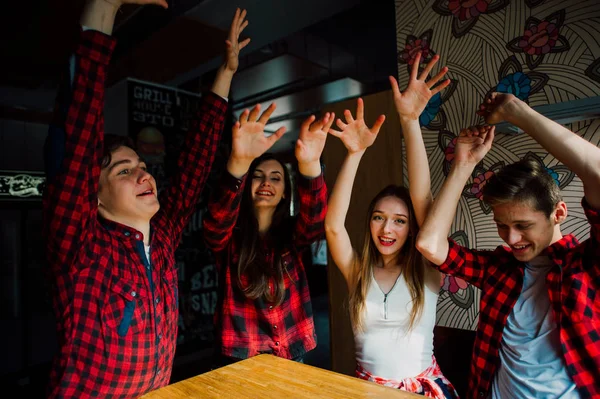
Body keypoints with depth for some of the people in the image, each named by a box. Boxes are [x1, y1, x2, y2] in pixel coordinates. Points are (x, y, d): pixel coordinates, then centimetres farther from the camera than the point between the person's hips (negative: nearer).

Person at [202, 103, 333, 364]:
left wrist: (310, 165, -41)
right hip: (238, 358, -2)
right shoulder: (229, 237, -7)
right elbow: (217, 220, -29)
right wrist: (239, 161, -47)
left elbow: (315, 218, -22)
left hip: (291, 356, 3)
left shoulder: (292, 234, -1)